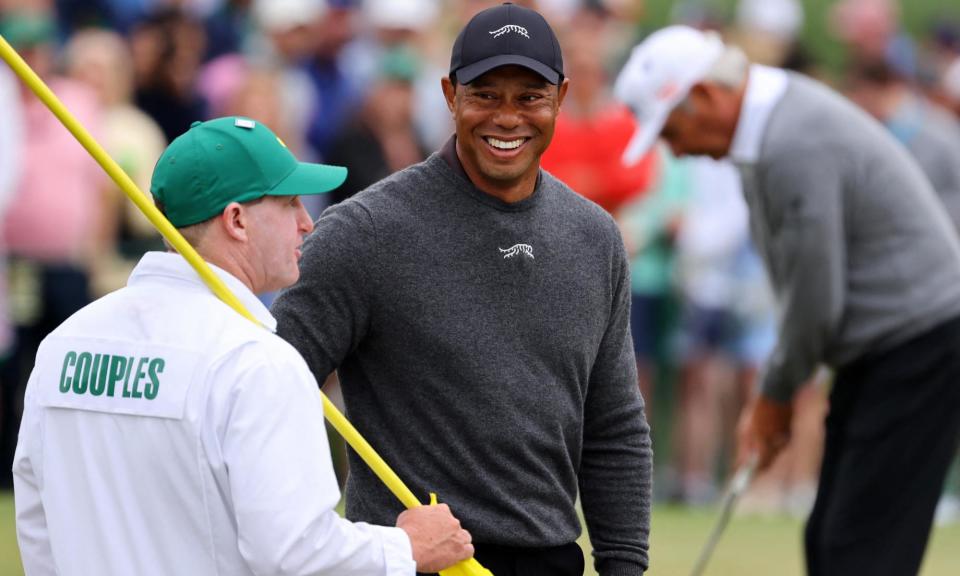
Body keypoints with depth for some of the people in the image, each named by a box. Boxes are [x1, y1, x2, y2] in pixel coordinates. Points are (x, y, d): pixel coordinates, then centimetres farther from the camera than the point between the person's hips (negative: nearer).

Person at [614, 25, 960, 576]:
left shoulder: (796, 147, -23)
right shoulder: (772, 123, 10)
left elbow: (817, 302, -20)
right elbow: (806, 286, 17)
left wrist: (776, 395, -4)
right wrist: (774, 394, 12)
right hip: (880, 351, 10)